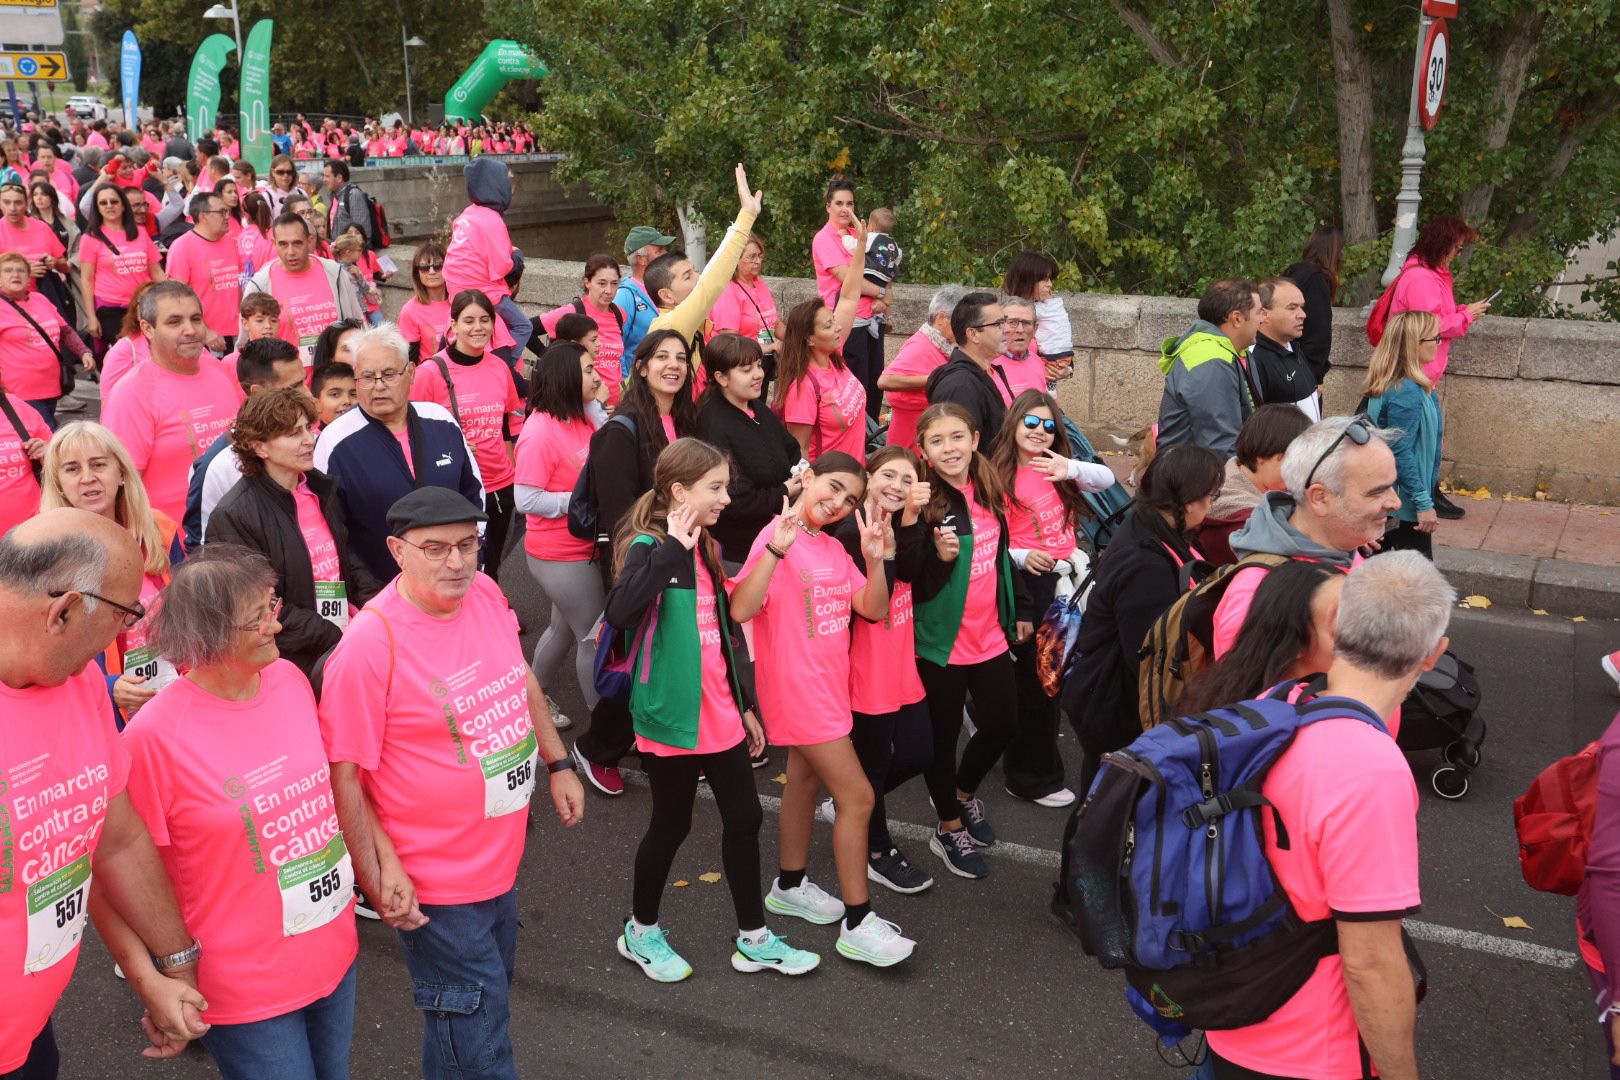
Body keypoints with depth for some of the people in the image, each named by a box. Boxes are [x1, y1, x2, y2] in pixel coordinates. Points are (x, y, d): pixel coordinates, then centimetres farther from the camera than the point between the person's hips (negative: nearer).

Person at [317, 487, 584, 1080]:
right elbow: (343, 772, -19)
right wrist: (379, 878, -17)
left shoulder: (485, 594, -5)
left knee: (491, 997, 26)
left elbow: (522, 680, 12)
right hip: (436, 889, -7)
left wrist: (558, 764, 15)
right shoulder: (371, 642, -25)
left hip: (501, 863, 7)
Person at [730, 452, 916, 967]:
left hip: (826, 687, 9)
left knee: (805, 780, 22)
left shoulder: (834, 549, 7)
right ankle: (858, 924, 2)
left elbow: (872, 609, 3)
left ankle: (789, 886, 40)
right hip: (797, 689, -9)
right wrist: (776, 548, -40)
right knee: (857, 797, -7)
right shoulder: (778, 538, -18)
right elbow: (740, 609, -29)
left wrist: (875, 557, -12)